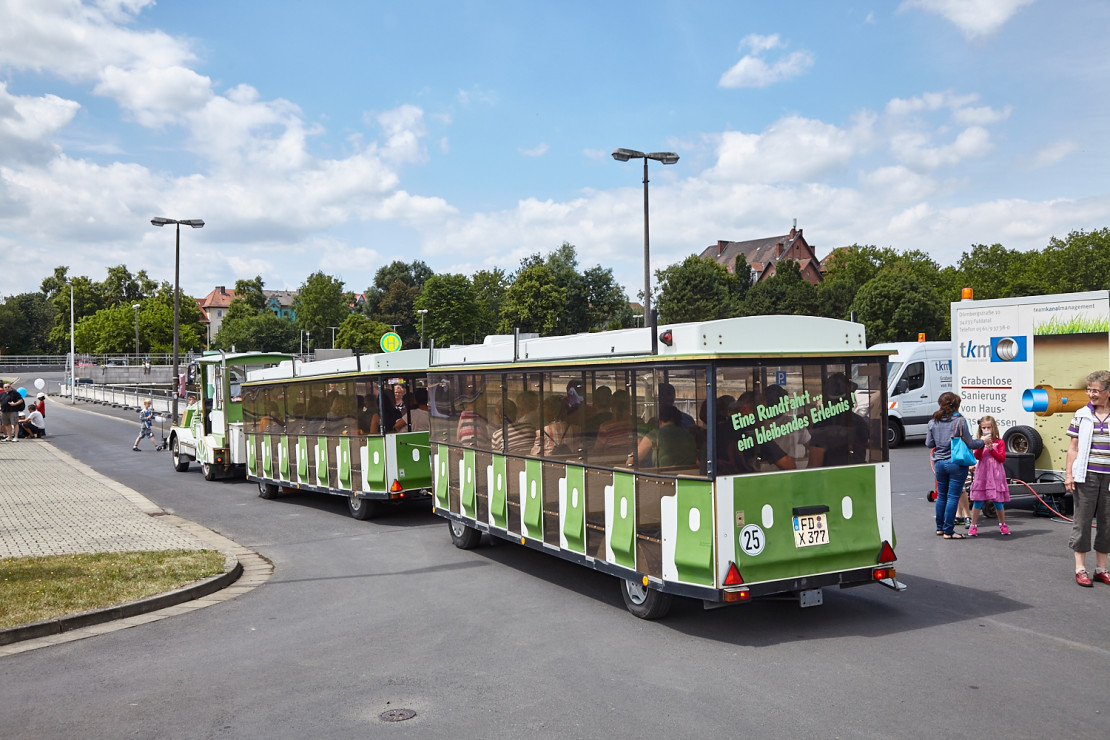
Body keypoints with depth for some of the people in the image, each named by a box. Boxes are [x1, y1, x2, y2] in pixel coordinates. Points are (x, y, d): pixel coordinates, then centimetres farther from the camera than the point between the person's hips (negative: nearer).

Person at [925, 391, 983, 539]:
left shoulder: (933, 422, 2)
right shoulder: (959, 421, -11)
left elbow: (929, 444, 7)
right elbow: (969, 443, -10)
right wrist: (982, 441, 8)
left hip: (939, 463, 5)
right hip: (957, 463, -5)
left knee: (941, 496, 17)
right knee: (953, 497, 0)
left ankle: (940, 528, 25)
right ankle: (948, 531, 2)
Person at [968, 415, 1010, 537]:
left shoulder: (999, 442, 5)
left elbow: (1002, 458, -4)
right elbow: (977, 457, -10)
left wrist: (991, 449, -14)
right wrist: (982, 443, -19)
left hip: (996, 475, 0)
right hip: (982, 475, 0)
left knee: (998, 502, 6)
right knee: (978, 501, -1)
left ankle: (1002, 525, 25)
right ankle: (973, 526, 7)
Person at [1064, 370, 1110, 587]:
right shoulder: (1082, 415, 3)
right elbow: (1073, 448, 5)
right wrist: (1068, 474, -1)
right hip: (1086, 477, -1)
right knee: (1082, 521, 1)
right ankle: (1080, 569, 8)